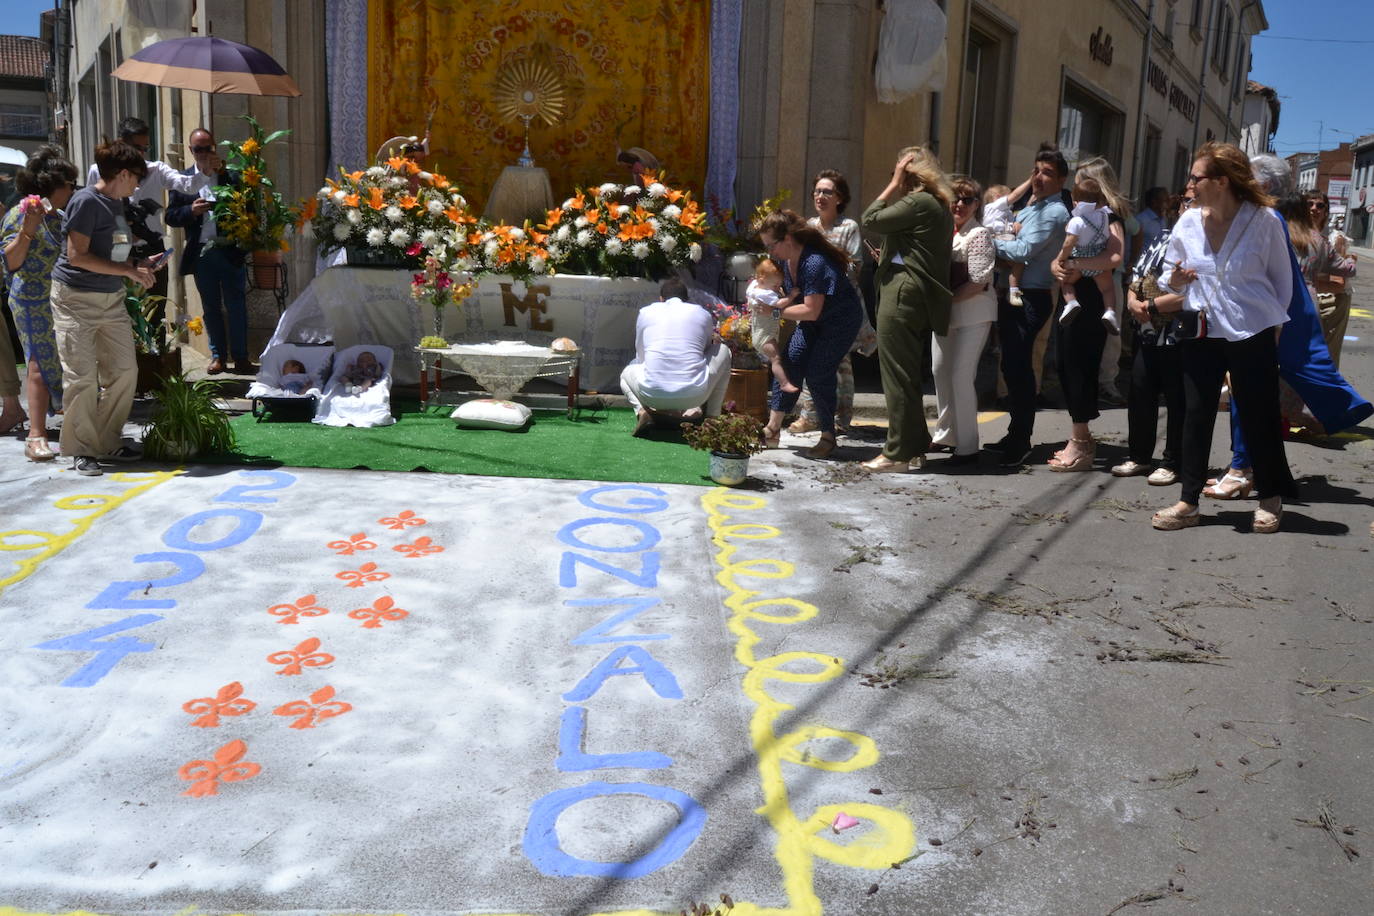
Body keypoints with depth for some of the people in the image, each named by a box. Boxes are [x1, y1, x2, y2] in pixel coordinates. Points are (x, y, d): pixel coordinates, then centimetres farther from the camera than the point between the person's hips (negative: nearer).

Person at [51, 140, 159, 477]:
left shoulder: (117, 204, 12)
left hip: (112, 298, 8)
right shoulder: (87, 201, -15)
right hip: (77, 300, -8)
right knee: (82, 377, -3)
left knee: (124, 370, 8)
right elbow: (77, 256, -21)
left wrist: (138, 265, 5)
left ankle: (107, 442, 20)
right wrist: (128, 271, -20)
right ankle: (81, 450, 8)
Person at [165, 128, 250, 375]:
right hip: (202, 253, 2)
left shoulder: (231, 176, 5)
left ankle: (240, 356, 8)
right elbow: (170, 215, 5)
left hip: (231, 251, -2)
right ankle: (218, 355, 19)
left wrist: (222, 173, -12)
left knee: (236, 305, 1)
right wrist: (191, 210, -15)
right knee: (211, 308, 10)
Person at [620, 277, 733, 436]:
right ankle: (713, 416, 21)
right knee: (722, 350, 26)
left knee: (627, 373, 36)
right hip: (694, 396, -1)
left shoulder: (646, 312, 15)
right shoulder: (703, 314, 14)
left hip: (652, 395, 1)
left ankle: (642, 411, 4)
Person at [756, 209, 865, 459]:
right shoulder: (785, 259, -6)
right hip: (814, 320, 8)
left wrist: (776, 311, -24)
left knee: (818, 373, -12)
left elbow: (811, 311, -32)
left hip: (841, 320, -8)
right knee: (789, 363, -3)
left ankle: (828, 437, 4)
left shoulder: (815, 264, -33)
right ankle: (772, 430, -1)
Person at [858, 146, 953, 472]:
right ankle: (915, 449, 18)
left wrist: (895, 184, -4)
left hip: (902, 292, -10)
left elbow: (870, 219, -11)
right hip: (922, 295, 10)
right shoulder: (940, 206, 19)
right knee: (908, 375, 14)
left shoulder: (917, 203, -12)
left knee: (898, 375, -6)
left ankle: (899, 453, -3)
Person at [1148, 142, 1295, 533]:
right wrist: (1175, 280, -12)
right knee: (1196, 416, 5)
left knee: (1259, 418, 5)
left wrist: (1273, 325, 6)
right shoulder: (1187, 223, 0)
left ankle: (1271, 498, 24)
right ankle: (1188, 502, 13)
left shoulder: (1264, 221, -10)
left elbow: (1282, 279, 2)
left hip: (1252, 335, -3)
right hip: (1202, 333, 3)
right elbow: (1171, 278, 11)